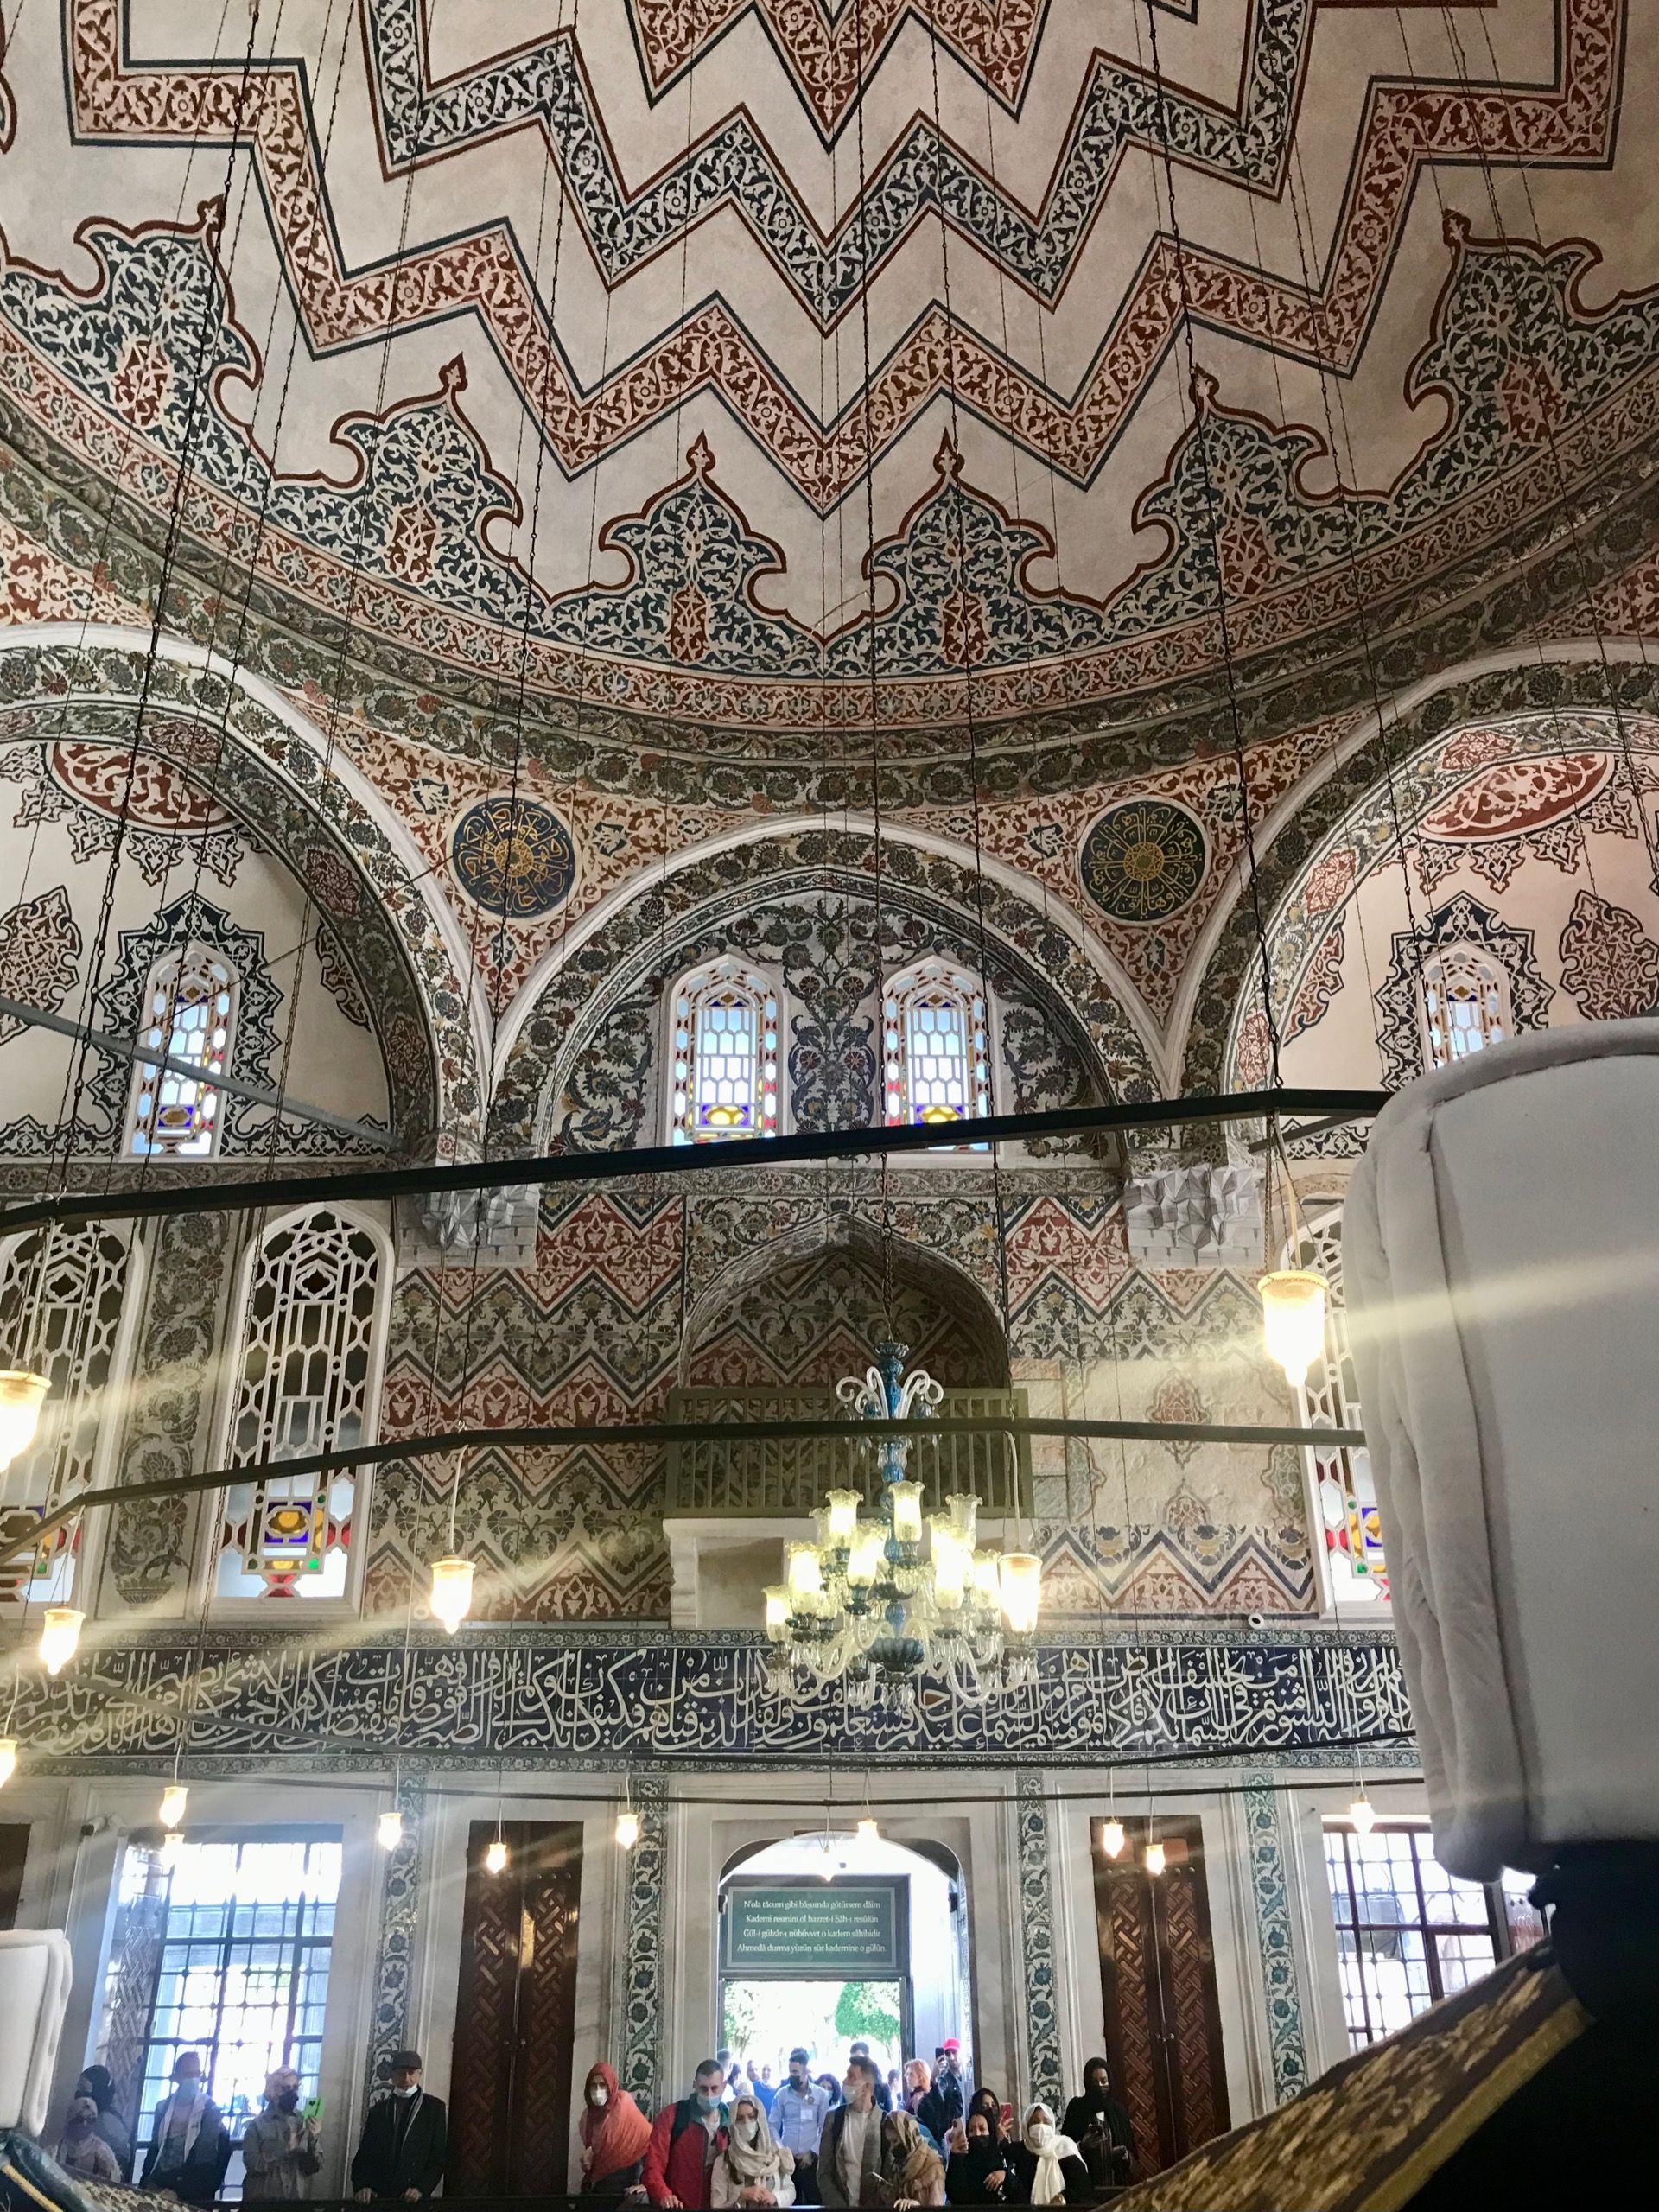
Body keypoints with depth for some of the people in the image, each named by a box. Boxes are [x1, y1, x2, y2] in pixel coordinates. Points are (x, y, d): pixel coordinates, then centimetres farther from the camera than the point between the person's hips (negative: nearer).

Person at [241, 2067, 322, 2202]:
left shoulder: (305, 2123, 0)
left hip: (294, 2199, 2)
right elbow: (252, 2164, -15)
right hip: (260, 2200, -2)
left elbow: (314, 2168, -3)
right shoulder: (257, 2124, -5)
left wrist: (313, 2140, -20)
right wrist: (286, 2149, -24)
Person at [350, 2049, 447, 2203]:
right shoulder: (378, 2110, 11)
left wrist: (422, 2189, -14)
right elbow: (365, 2154, 8)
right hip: (379, 2195, 2)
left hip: (414, 2198, -2)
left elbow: (439, 2155, -1)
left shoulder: (434, 2107, 3)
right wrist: (362, 2185, -8)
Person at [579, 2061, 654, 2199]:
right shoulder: (588, 2115, 3)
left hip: (624, 2187, -5)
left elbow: (650, 2140, -18)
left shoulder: (624, 2106, -14)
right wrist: (587, 2158, -3)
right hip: (595, 2184, 5)